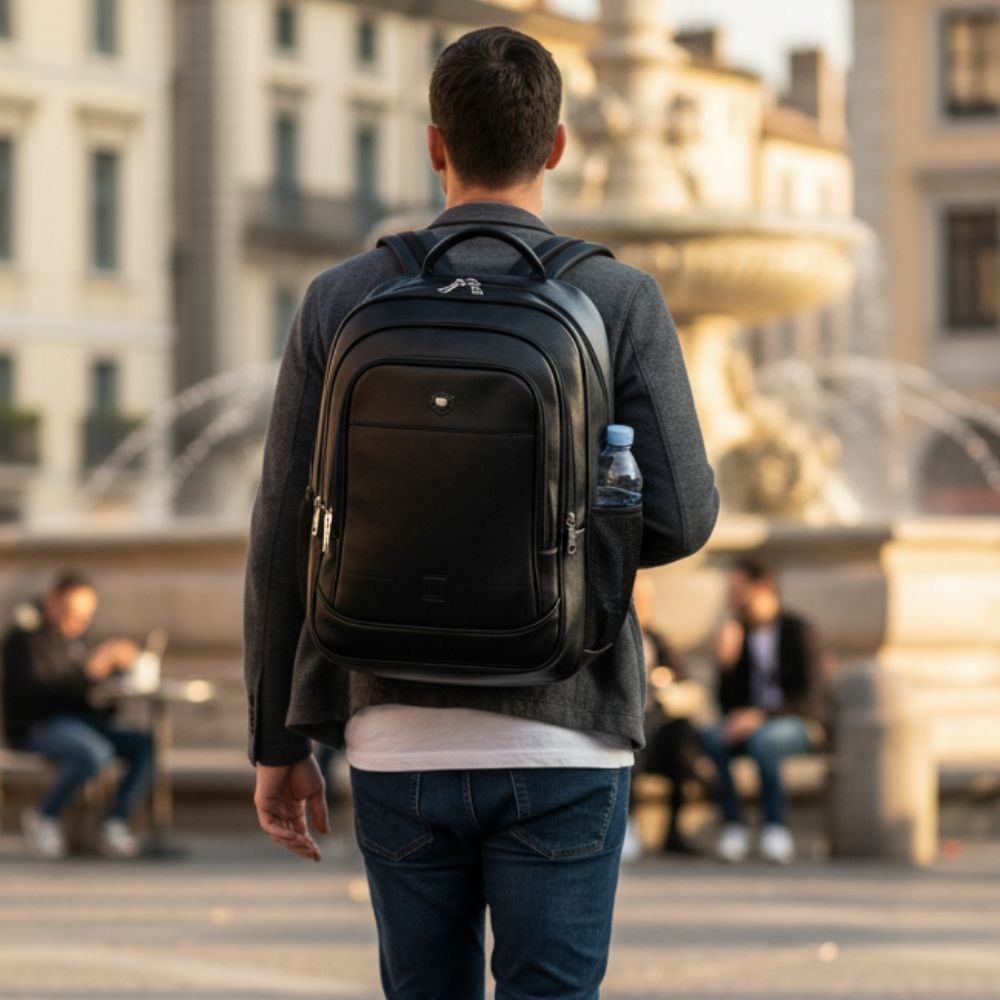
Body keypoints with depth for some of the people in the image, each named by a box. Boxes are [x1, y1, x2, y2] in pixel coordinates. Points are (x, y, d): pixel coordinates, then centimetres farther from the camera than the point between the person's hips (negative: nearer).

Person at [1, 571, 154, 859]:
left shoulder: (74, 638, 14)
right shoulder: (24, 638, -10)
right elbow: (33, 692, -22)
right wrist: (91, 671, -28)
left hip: (78, 720, 8)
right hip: (37, 726, -8)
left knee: (145, 745, -15)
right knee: (94, 752, -37)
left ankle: (114, 825, -15)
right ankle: (44, 817, -14)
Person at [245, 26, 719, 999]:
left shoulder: (341, 301, 1)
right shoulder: (620, 300, -4)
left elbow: (284, 539, 1)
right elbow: (680, 518, -8)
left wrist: (278, 744, 9)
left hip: (399, 738, 2)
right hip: (560, 740, -2)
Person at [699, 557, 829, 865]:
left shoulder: (797, 630, -6)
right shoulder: (738, 634, 7)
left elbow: (811, 698, -13)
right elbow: (729, 706, 7)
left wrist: (763, 715, -26)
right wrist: (726, 664, -11)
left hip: (798, 724, -4)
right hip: (751, 722, 4)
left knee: (762, 740, -38)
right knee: (711, 738, -28)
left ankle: (775, 827, -27)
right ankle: (733, 825, -24)